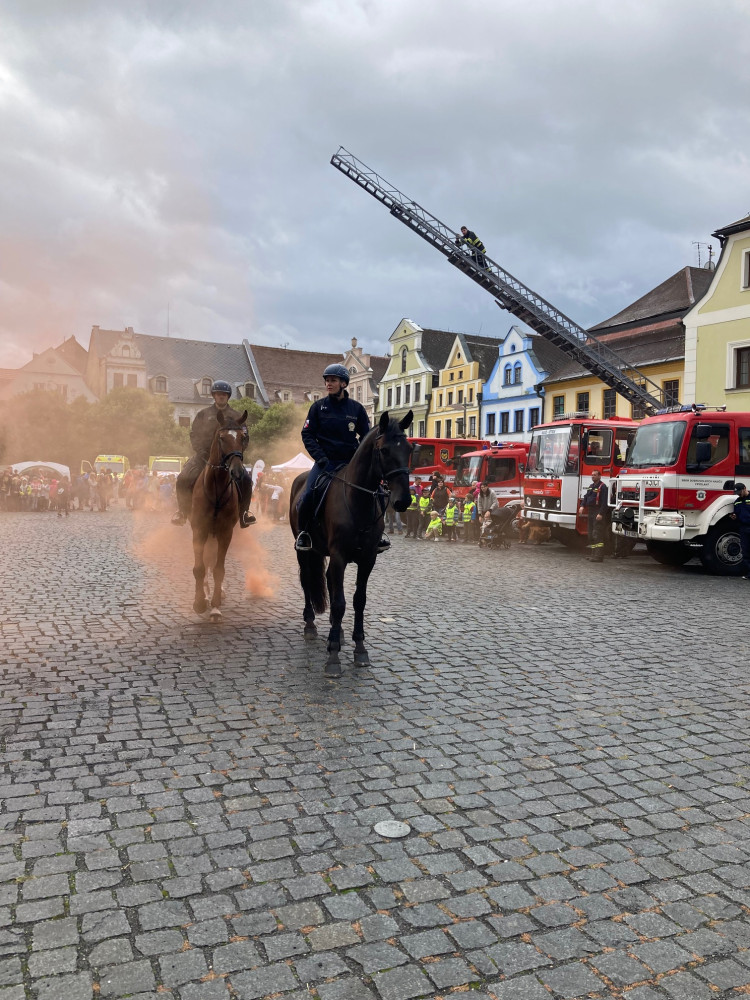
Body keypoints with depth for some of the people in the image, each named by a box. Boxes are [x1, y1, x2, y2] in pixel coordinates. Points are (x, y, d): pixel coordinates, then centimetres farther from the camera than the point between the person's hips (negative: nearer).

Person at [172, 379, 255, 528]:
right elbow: (194, 435, 7)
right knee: (183, 479, -20)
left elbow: (244, 438, 9)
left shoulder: (235, 417, 9)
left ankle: (244, 513, -7)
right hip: (204, 455, 0)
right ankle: (182, 512, 2)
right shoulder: (203, 414, 8)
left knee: (246, 480, -24)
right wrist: (201, 452, -8)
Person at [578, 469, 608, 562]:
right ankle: (591, 553, 22)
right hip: (590, 512, 9)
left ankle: (598, 556, -14)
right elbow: (586, 497, 19)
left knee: (597, 535, -12)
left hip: (598, 513, -9)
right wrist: (582, 506, 0)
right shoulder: (591, 486, 18)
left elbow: (604, 502, -16)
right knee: (591, 534, 13)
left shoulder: (602, 487, -10)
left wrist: (601, 513, -23)